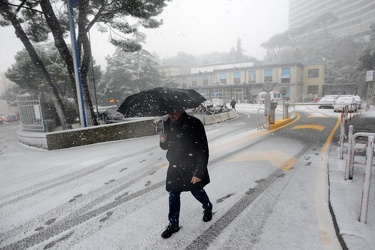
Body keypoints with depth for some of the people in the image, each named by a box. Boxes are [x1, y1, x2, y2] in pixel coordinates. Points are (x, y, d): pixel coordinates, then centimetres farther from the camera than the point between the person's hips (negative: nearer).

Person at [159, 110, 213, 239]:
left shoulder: (194, 124, -21)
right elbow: (166, 146, 9)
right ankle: (173, 224, 29)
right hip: (175, 166, 4)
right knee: (173, 195, 9)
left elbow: (203, 150, -19)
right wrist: (163, 141, -15)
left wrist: (199, 172, -19)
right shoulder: (168, 124, -4)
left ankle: (208, 207, 49)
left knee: (197, 191, 15)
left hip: (192, 166, -4)